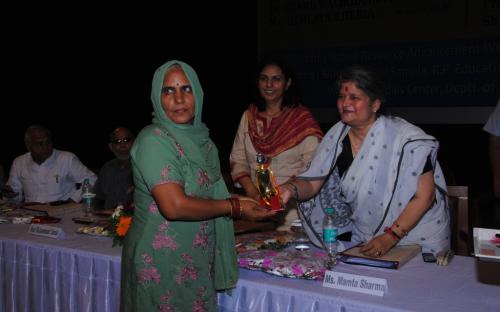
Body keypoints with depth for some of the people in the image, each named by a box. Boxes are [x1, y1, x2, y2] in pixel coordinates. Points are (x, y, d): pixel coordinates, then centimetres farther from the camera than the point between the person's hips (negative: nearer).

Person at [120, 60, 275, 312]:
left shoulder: (199, 137, 8)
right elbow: (174, 206, -26)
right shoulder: (154, 140, -17)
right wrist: (235, 207, -17)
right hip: (162, 268, -7)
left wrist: (248, 203, 7)